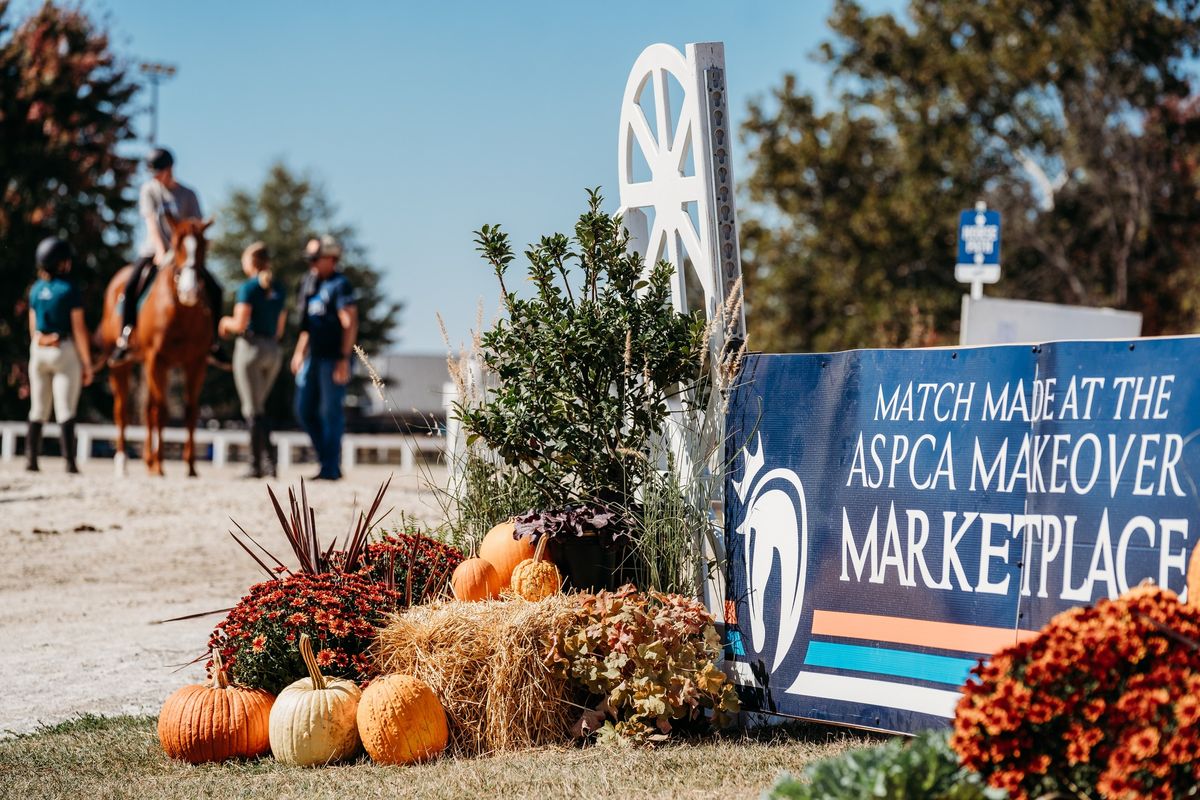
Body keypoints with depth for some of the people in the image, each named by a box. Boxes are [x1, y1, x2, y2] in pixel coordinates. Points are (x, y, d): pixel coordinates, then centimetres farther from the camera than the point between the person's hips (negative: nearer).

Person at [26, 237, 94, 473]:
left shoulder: (36, 289, 5)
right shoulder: (69, 290, -12)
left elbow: (33, 327, 11)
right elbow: (79, 328, -13)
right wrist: (87, 362, -9)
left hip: (39, 350, 5)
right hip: (65, 351, -5)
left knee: (38, 410, 12)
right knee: (65, 410, -4)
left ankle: (31, 458, 12)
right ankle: (69, 460, -7)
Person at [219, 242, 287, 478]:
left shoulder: (248, 288, -9)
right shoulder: (277, 291, 13)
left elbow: (240, 324, -16)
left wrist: (225, 323, 5)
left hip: (250, 346, -7)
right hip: (274, 351, 7)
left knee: (253, 410, -4)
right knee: (258, 407, 17)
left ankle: (256, 465, -5)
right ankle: (267, 460, 9)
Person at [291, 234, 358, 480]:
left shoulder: (340, 286, -11)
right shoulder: (309, 283, 14)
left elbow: (350, 325, -16)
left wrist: (344, 359, -21)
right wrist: (299, 352, 21)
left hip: (333, 357, -9)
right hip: (313, 356, 9)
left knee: (330, 411, -5)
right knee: (304, 410, 9)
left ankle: (331, 468, 1)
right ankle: (327, 458, 18)